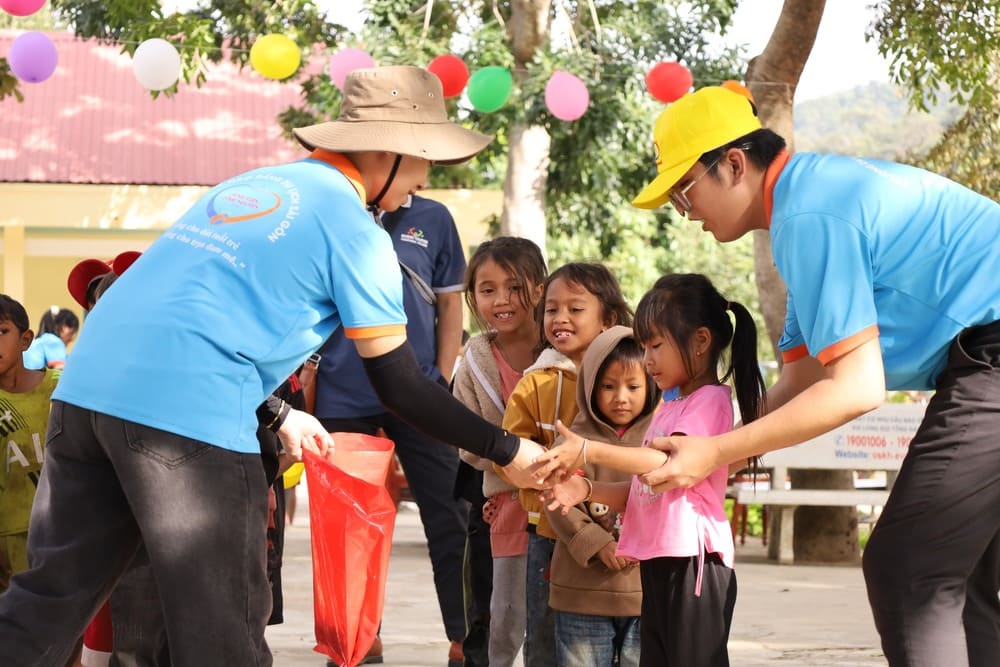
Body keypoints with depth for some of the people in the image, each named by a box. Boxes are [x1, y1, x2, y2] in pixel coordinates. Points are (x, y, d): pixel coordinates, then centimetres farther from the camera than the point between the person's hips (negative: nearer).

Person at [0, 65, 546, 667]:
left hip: (89, 383, 8)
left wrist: (278, 416, 37)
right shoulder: (355, 232, 1)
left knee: (50, 598, 13)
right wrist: (507, 452, 11)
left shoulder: (252, 184, 24)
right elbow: (400, 386, 2)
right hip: (187, 414, -8)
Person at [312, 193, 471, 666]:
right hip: (341, 400, 0)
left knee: (448, 519, 0)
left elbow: (450, 307, 9)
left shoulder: (432, 218, 5)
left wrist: (443, 383, 0)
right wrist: (308, 388, 2)